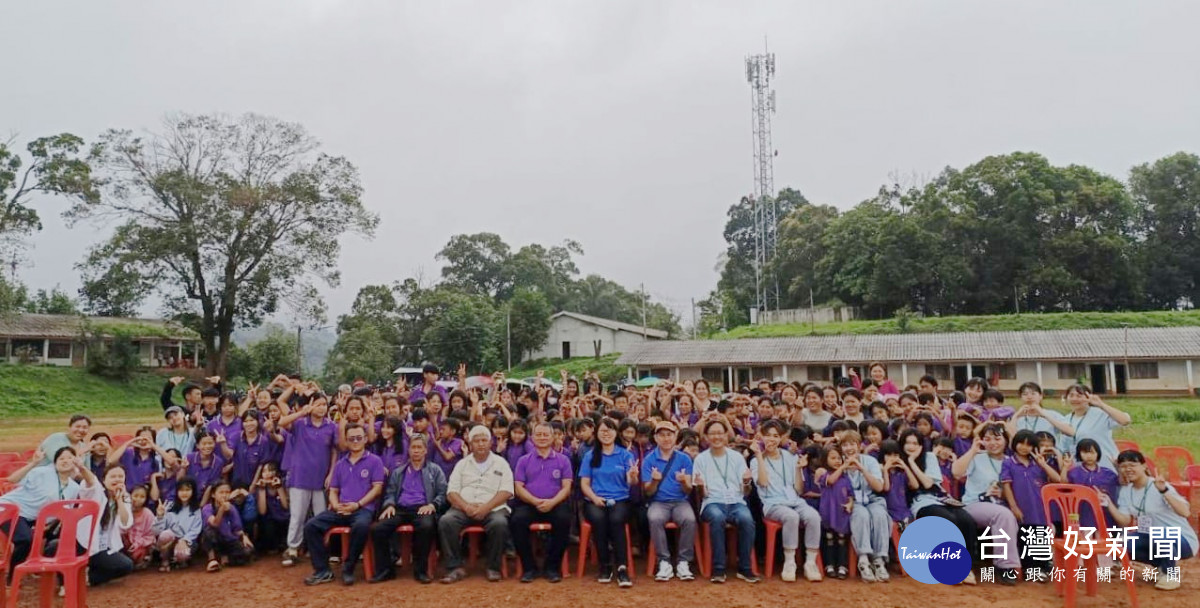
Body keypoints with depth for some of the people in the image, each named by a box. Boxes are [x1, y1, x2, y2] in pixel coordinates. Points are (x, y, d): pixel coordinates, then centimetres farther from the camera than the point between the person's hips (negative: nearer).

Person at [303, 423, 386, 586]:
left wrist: (357, 504, -14)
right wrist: (335, 505, -4)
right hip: (340, 510, 5)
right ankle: (323, 571, -10)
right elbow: (333, 490, 19)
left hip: (363, 509, -5)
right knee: (310, 526, -17)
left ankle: (348, 569, -19)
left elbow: (377, 488, -2)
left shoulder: (374, 461, 5)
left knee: (361, 526, -39)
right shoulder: (340, 464, 20)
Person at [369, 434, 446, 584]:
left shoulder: (435, 471, 18)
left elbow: (442, 494, 8)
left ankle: (420, 570, -21)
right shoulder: (397, 472, 28)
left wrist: (432, 505, -12)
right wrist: (389, 505, -2)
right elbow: (390, 493, 20)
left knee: (426, 526, -38)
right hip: (400, 509, 3)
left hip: (422, 508, -3)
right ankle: (385, 569, -11)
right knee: (377, 528, -25)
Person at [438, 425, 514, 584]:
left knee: (500, 523, -34)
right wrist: (466, 507, -13)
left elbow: (506, 491, 0)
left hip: (493, 509, -2)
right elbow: (451, 491, 7)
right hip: (464, 509, 2)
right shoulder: (462, 464, 17)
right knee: (445, 521, -27)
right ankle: (455, 568, -18)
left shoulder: (501, 463, 11)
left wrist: (486, 507, -15)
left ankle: (493, 568, -16)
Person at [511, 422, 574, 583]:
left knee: (564, 520, -33)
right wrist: (536, 501, -14)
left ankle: (553, 567, -13)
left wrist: (552, 502, -15)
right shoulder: (524, 460, 15)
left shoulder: (563, 460, 14)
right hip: (529, 503, 1)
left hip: (555, 504, 0)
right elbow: (519, 488, 5)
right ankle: (529, 567, -12)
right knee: (517, 520, -31)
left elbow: (566, 488, 5)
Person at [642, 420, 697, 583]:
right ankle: (664, 562, -20)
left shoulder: (684, 459, 6)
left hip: (680, 501, 1)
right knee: (654, 519, -34)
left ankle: (684, 562, -17)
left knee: (689, 519, -32)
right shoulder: (649, 459, 4)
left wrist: (684, 482, -21)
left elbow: (688, 490, 2)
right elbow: (648, 492, 1)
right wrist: (655, 481, -21)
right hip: (658, 502, 0)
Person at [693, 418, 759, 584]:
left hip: (736, 502, 2)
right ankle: (718, 569, -27)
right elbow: (703, 494, 5)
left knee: (747, 519, -32)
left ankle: (744, 568, -19)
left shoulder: (737, 457, 15)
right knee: (717, 517, -37)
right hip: (712, 503, -2)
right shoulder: (701, 459, 9)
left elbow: (745, 492, 12)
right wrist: (700, 486, -18)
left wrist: (747, 482, -10)